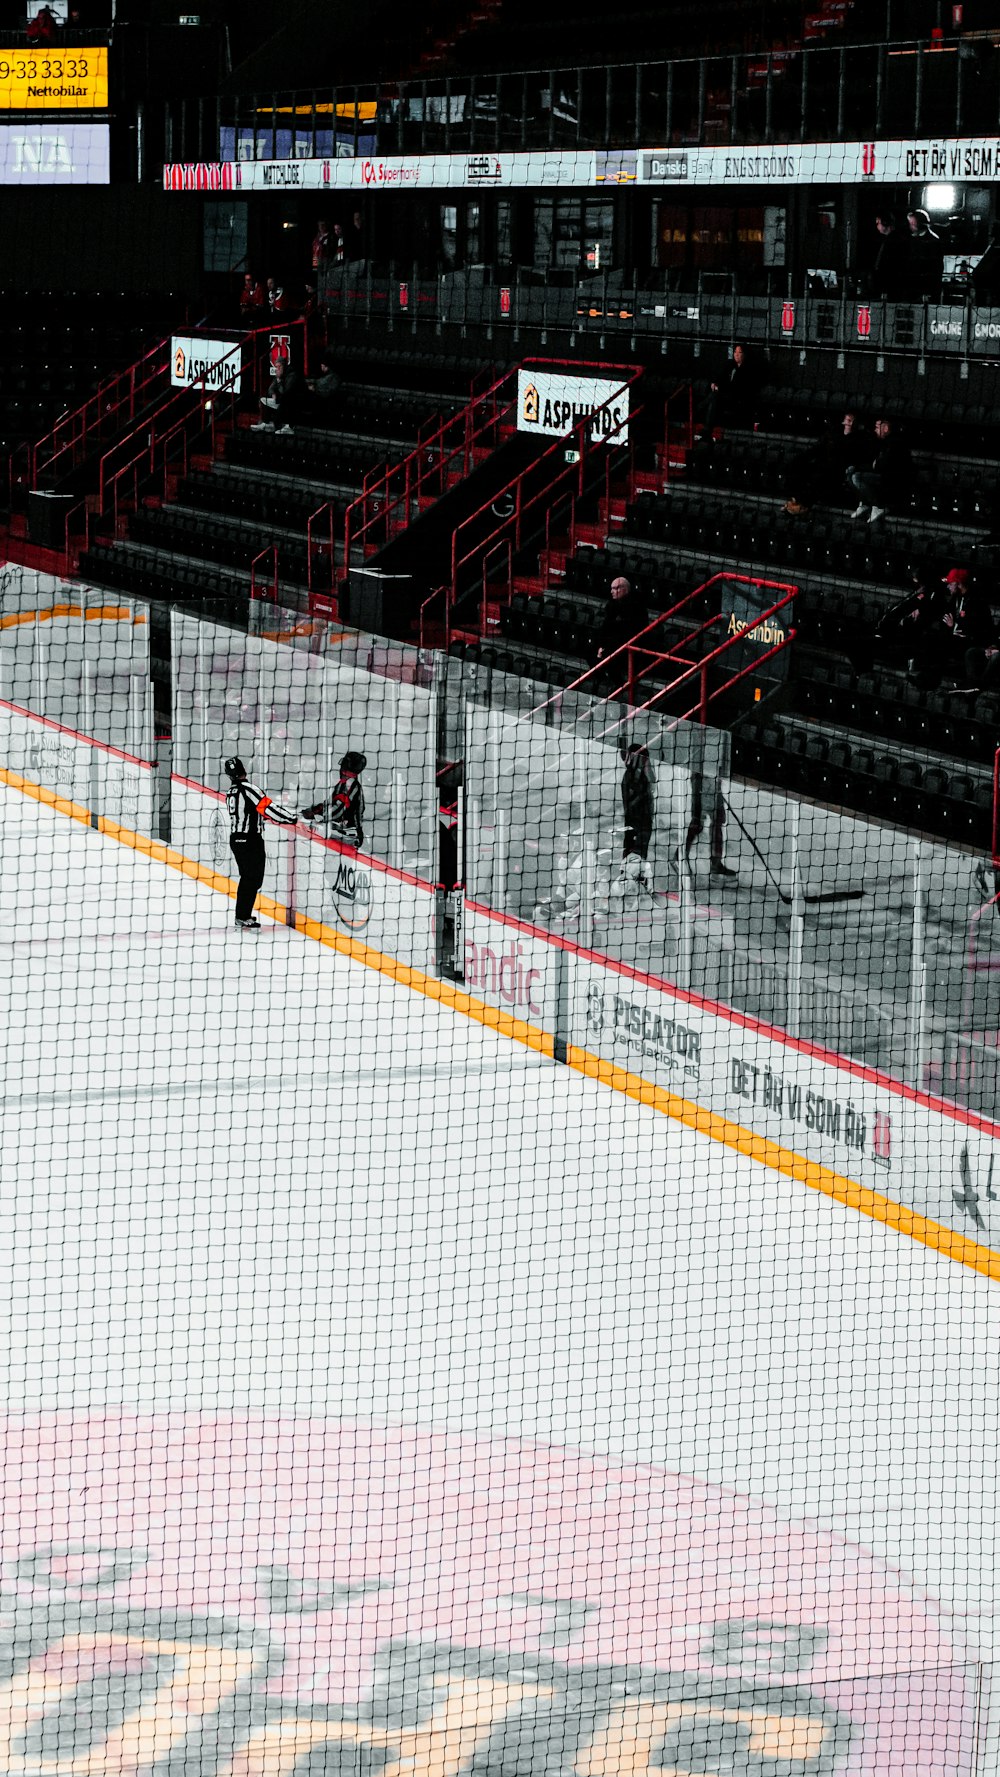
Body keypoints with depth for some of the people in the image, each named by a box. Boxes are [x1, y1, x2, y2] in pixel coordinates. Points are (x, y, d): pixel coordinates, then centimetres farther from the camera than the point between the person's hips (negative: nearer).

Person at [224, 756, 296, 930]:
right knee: (253, 879, -3)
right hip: (250, 841, -9)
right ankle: (243, 919, -3)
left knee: (246, 878, 19)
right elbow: (267, 808, -21)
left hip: (236, 839, 9)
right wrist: (293, 816, -17)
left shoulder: (231, 793, 11)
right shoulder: (248, 789, -16)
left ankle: (242, 916, 25)